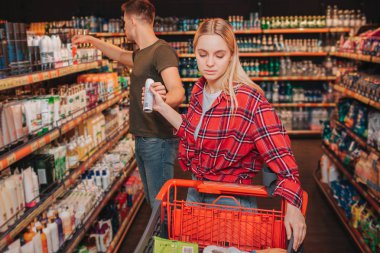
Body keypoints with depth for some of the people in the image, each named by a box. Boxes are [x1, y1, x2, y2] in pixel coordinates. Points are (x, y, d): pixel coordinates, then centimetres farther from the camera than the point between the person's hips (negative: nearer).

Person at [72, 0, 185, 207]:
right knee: (151, 201, 17)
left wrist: (163, 99, -51)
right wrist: (90, 40, 41)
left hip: (158, 141, -9)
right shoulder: (141, 54, 14)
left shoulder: (162, 50, -15)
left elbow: (178, 91, -29)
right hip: (142, 140, 10)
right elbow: (119, 55, 36)